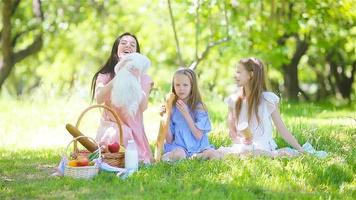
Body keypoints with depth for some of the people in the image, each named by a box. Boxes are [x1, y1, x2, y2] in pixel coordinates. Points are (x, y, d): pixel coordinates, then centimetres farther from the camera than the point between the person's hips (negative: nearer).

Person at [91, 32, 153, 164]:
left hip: (133, 129, 0)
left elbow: (143, 107, -10)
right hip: (110, 127, 0)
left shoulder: (143, 78, 7)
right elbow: (99, 99, -15)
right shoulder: (104, 75, 7)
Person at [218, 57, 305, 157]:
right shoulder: (234, 100, 10)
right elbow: (231, 130, 12)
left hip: (262, 149, -5)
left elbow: (282, 129, 3)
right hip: (241, 148, 6)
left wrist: (301, 150, -2)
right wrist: (238, 139, -11)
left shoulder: (268, 99, -1)